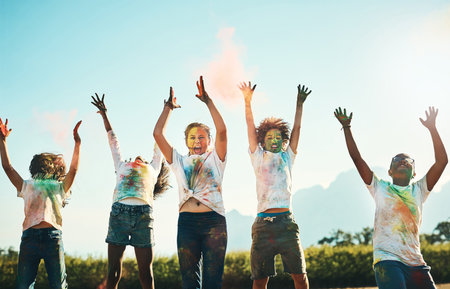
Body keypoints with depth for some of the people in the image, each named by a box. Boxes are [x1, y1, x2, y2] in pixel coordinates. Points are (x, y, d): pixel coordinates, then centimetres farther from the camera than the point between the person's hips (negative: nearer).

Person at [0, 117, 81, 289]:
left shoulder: (59, 187, 23)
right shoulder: (27, 186, 25)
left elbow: (73, 169, 9)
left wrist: (77, 143, 4)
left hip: (53, 236, -1)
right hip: (30, 236, 1)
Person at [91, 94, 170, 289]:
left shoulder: (152, 170, 28)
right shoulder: (122, 167, 30)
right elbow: (113, 140, 39)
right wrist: (104, 113, 48)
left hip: (143, 214, -1)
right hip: (119, 212, 1)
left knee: (145, 273, -1)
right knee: (113, 271, -1)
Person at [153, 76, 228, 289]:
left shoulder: (215, 159, 13)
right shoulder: (180, 162, 18)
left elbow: (222, 130, -3)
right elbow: (158, 134, 12)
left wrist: (208, 102, -2)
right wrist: (168, 108, 16)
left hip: (214, 222, -2)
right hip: (187, 222, 2)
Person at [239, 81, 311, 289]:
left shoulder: (287, 157, 17)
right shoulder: (259, 158, 13)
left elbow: (296, 129, 16)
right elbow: (250, 126, 9)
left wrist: (299, 104, 13)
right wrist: (248, 101, 4)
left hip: (286, 221, 1)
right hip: (263, 223, -1)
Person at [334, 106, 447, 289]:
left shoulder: (419, 190, 15)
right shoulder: (380, 188, 11)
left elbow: (442, 161, 8)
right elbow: (357, 158, 7)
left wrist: (432, 129, 4)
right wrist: (346, 127, 6)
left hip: (415, 262, 4)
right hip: (387, 260, -3)